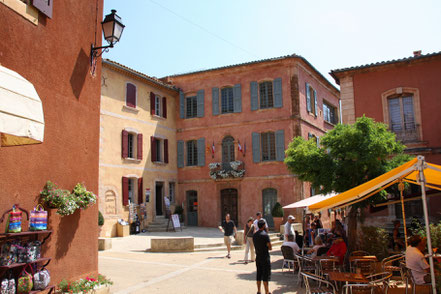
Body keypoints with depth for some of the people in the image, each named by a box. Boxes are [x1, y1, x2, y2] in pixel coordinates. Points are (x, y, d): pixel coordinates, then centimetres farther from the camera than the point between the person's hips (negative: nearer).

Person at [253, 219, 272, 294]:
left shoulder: (254, 235, 6)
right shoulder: (265, 235, -16)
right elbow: (270, 248, -13)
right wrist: (267, 247, 6)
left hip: (258, 257, 7)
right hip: (265, 258, -7)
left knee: (258, 275, 11)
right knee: (266, 276, 0)